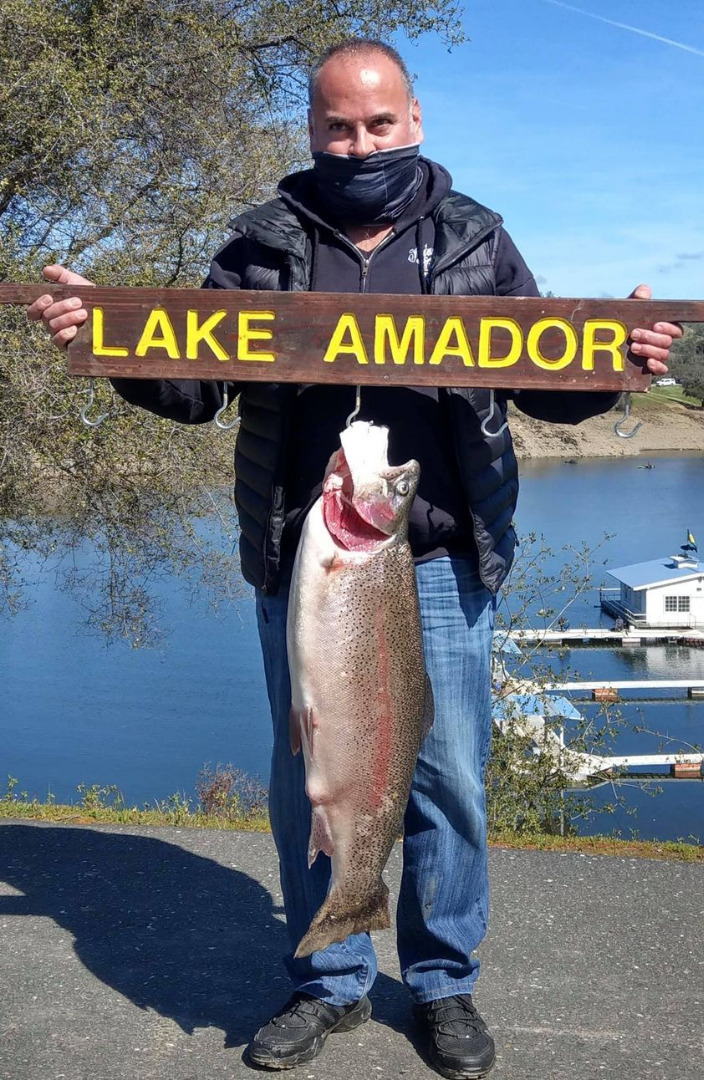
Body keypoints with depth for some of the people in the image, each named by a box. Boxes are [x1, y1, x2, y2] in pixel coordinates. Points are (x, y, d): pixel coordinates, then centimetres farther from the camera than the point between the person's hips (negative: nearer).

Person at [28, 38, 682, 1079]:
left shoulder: (475, 238, 8)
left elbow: (547, 384, 8)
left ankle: (444, 982, 27)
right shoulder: (263, 242, 7)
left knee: (447, 779, 7)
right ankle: (331, 982, 29)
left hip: (440, 565, 0)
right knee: (310, 780, 11)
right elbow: (193, 384, 6)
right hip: (303, 565, 1)